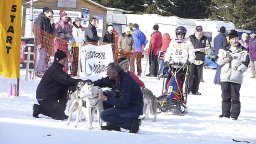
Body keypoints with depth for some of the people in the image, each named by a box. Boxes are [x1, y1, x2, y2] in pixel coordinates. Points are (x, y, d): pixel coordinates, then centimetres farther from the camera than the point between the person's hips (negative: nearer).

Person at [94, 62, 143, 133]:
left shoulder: (126, 82, -28)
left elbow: (123, 103, -29)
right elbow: (103, 82, 14)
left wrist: (107, 99, -23)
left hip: (133, 110, -10)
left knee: (104, 115, -15)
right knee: (105, 93, 9)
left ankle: (132, 123, -12)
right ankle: (112, 124, 10)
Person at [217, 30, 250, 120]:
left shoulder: (243, 51, 7)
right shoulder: (224, 50, 15)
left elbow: (245, 63, 2)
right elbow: (218, 61, 16)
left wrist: (239, 70, -10)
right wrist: (224, 60, -4)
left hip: (236, 78, -3)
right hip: (225, 76, 3)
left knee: (235, 97, -5)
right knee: (225, 97, 7)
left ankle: (234, 114, -1)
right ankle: (225, 113, 14)